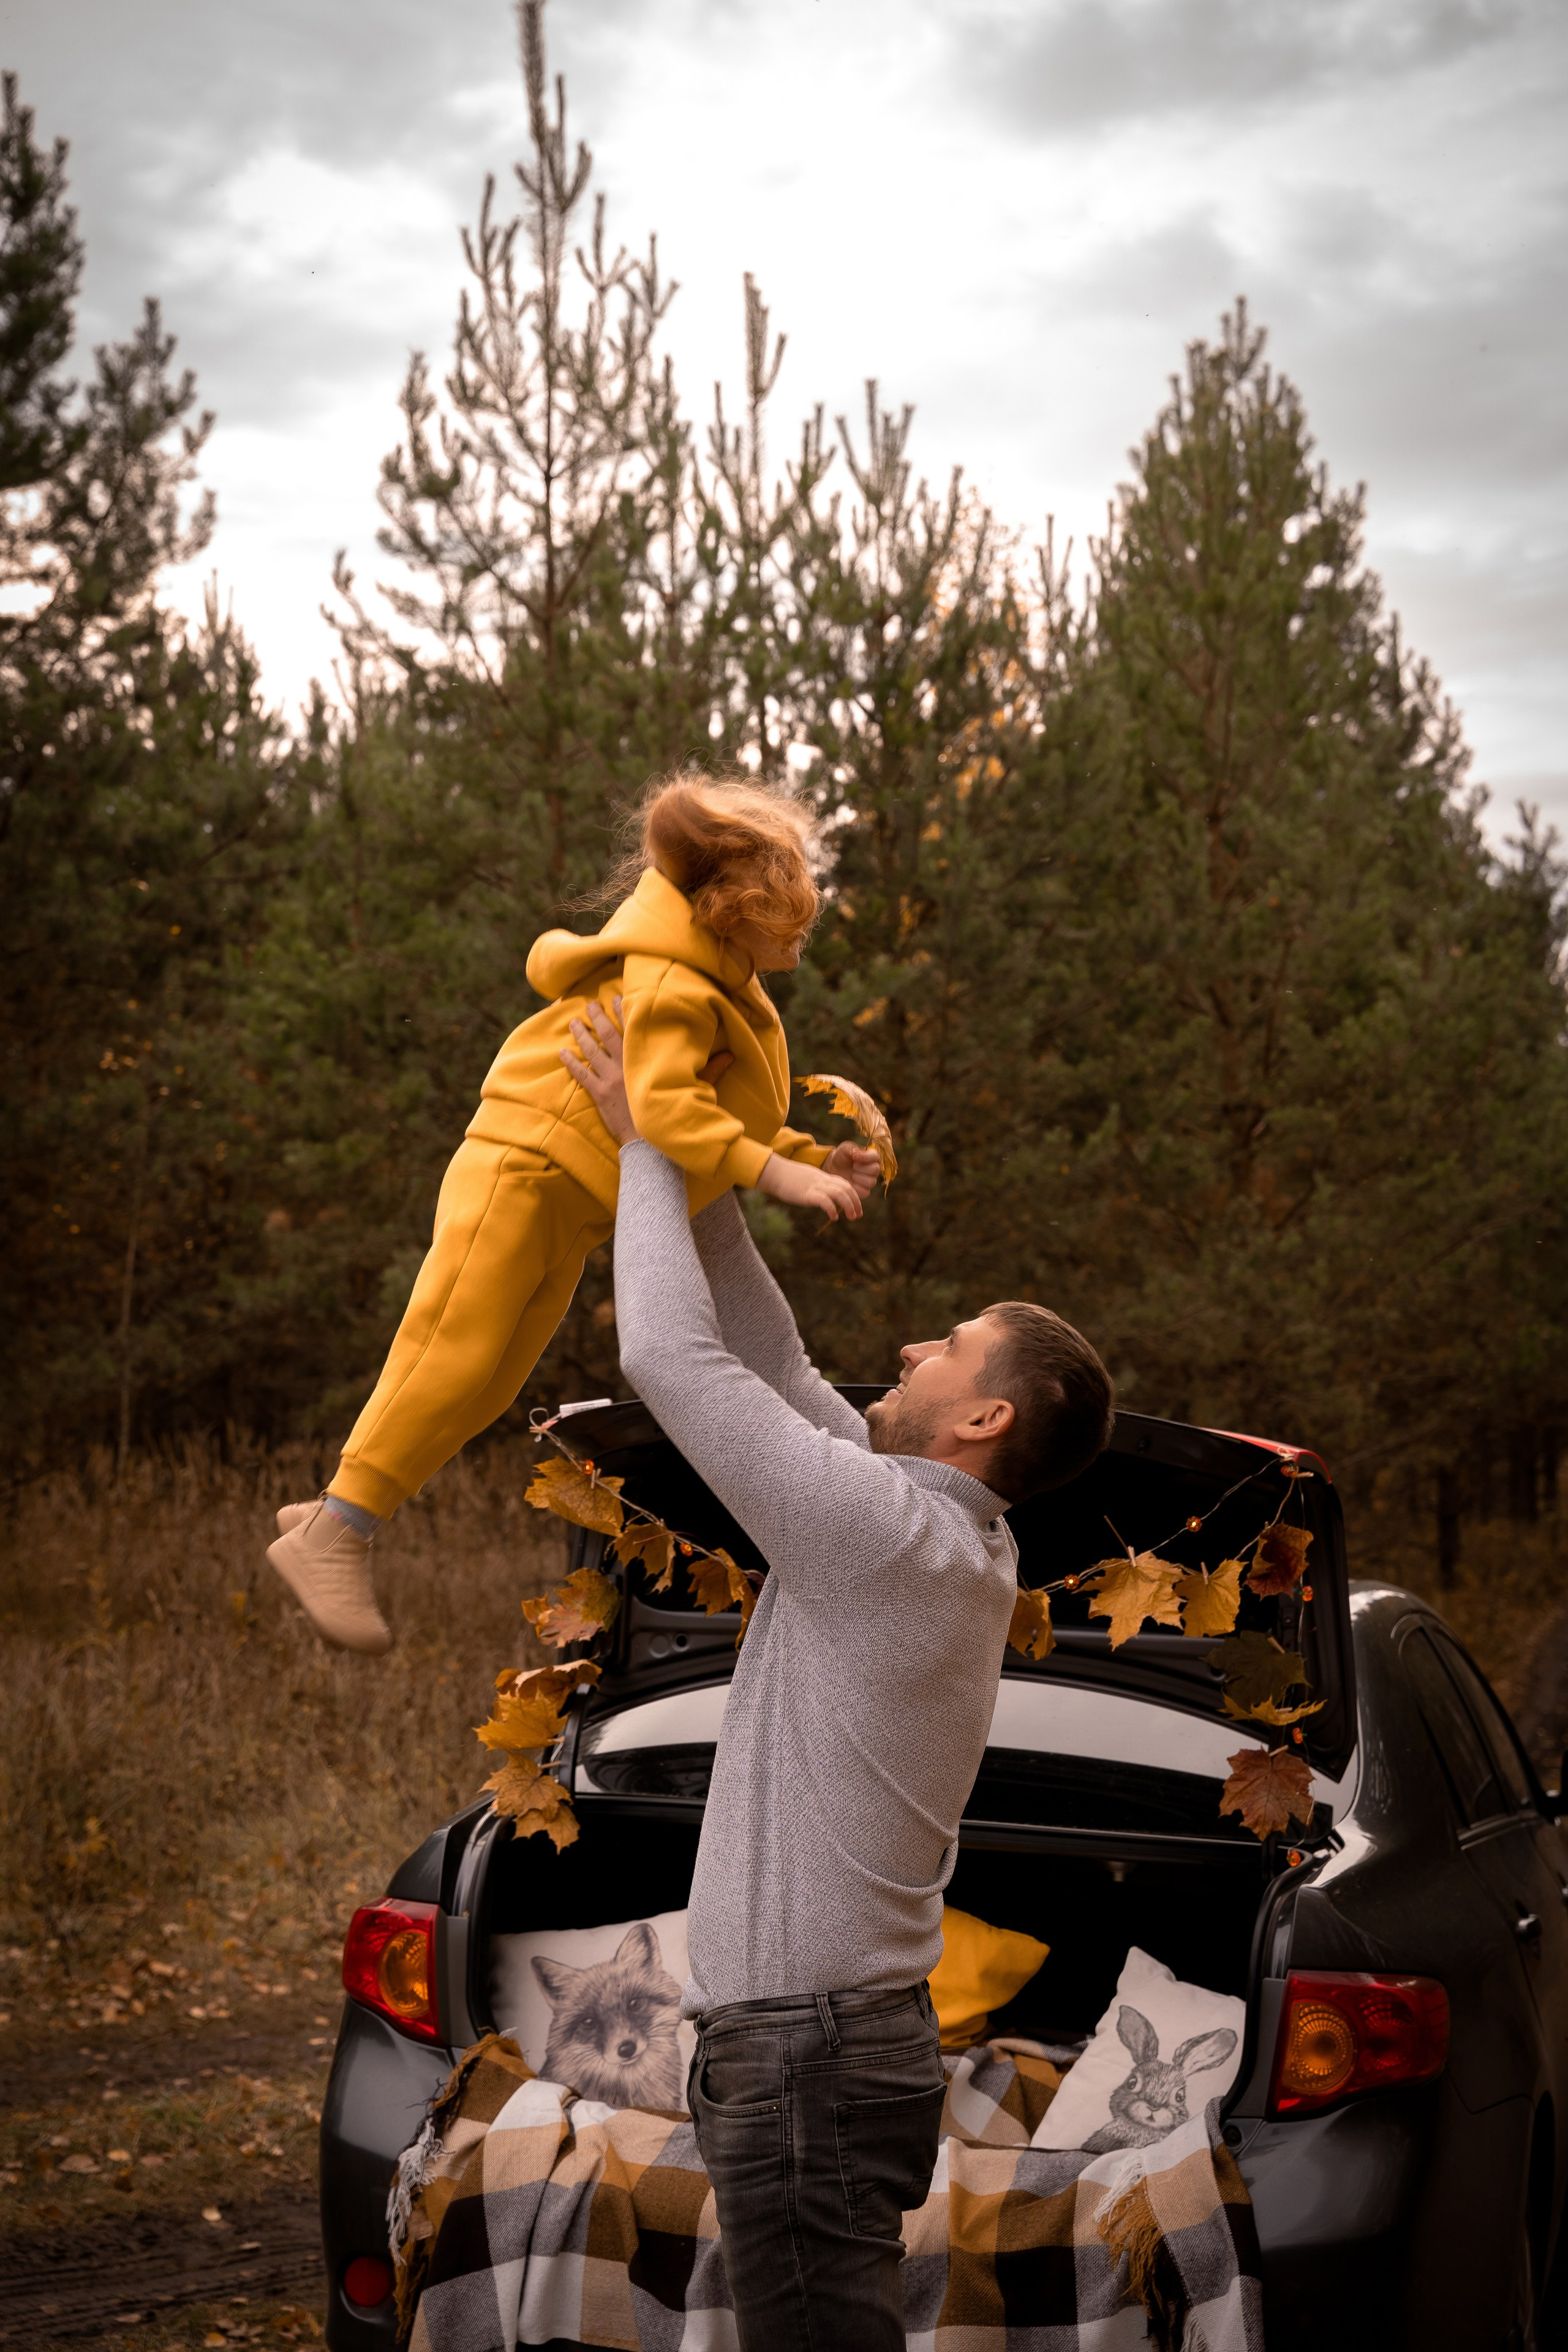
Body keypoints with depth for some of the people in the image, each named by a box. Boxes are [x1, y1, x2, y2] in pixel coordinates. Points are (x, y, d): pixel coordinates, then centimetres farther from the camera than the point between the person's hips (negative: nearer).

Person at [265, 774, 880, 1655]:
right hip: (523, 1170, -10)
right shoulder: (669, 984, -19)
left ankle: (339, 1514, 17)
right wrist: (774, 1169, -35)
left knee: (492, 1383, 8)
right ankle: (336, 1535, -7)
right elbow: (662, 1104, -32)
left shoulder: (723, 988, 15)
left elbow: (719, 1117, 20)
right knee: (453, 1355, -12)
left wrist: (813, 1158, 10)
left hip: (573, 1209, 10)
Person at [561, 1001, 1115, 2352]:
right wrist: (695, 1169, 16)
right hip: (841, 2034, 10)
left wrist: (647, 1144, -5)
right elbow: (775, 1362, 18)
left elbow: (672, 1355, -17)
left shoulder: (890, 1528, -18)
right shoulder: (947, 1535, 10)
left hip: (807, 2058, -10)